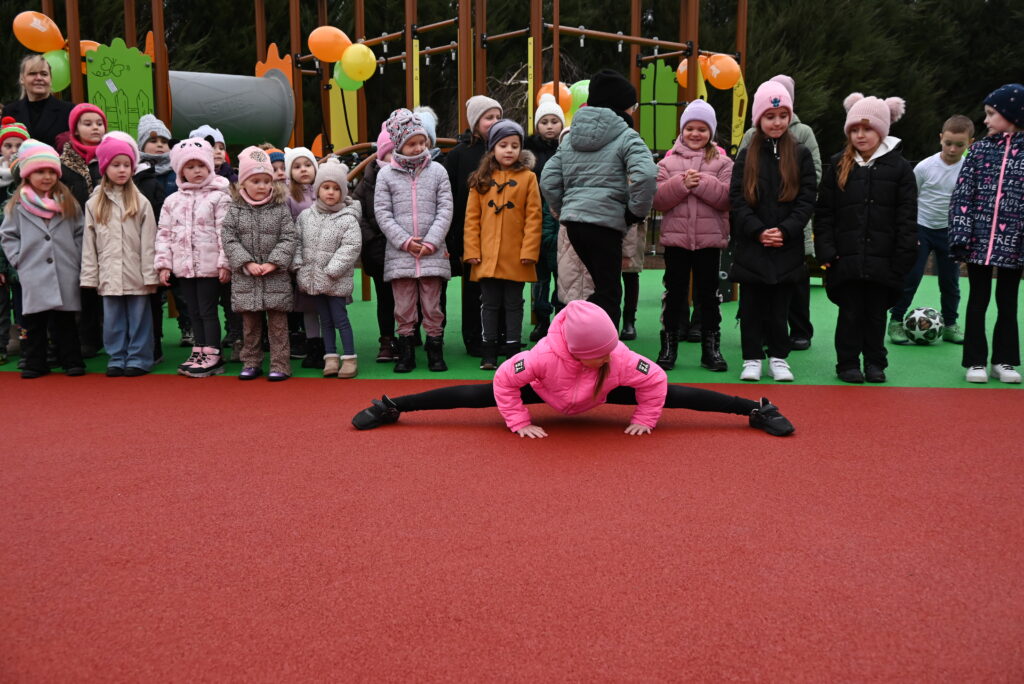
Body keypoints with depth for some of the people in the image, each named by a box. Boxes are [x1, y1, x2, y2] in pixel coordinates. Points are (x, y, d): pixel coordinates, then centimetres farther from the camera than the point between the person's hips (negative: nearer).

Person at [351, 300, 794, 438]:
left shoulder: (619, 359, -36)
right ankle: (390, 407, 1)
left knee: (670, 396, -4)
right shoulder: (545, 356, -41)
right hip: (544, 390, -2)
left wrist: (644, 420, -14)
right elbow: (506, 378, -31)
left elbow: (655, 380, -23)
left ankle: (756, 409, 6)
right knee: (476, 396, -8)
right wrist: (520, 423, -25)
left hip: (600, 395, 2)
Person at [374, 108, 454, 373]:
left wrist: (430, 242, -8)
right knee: (404, 308, 6)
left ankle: (435, 351, 16)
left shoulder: (437, 171, 5)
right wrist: (405, 241, -9)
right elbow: (382, 213, 0)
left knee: (432, 306, 5)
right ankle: (406, 353, 17)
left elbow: (445, 210, 2)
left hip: (433, 252, 0)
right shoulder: (386, 174, 4)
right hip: (399, 253, 0)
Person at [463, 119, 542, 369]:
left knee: (513, 304, 8)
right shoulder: (481, 179, 6)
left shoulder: (528, 177, 0)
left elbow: (533, 217, -4)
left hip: (516, 257, -2)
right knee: (490, 304, 9)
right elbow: (472, 218, 3)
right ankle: (489, 353, 17)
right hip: (487, 256, 2)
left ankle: (513, 353, 16)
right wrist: (472, 250, -5)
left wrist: (529, 250, -11)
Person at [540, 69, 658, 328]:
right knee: (609, 293, 2)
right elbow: (645, 175, -22)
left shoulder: (570, 137, 15)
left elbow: (548, 180, 12)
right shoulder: (626, 137, -6)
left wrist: (562, 210, 18)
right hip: (606, 222, -7)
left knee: (604, 287, 21)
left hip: (573, 220, 7)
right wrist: (637, 211, -10)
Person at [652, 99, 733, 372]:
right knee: (674, 293, 7)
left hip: (709, 239, 0)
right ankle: (668, 346, 17)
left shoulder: (722, 163, 5)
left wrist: (702, 183, -18)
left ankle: (711, 347, 18)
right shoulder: (668, 162, 6)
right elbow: (657, 199, -5)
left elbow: (728, 197, -9)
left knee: (708, 294, 8)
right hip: (675, 237, 0)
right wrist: (682, 183, -17)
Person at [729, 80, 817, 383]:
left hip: (787, 247, 0)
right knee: (752, 306, 5)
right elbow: (737, 199, -2)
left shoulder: (800, 155, 5)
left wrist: (785, 231, -14)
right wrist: (758, 231, -14)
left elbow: (807, 200, -1)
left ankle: (778, 357, 19)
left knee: (780, 306, 7)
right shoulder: (746, 156, 5)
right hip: (750, 247, 0)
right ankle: (752, 358, 14)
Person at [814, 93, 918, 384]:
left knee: (876, 313, 9)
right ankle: (848, 363, 15)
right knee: (850, 313, 4)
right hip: (846, 259, 0)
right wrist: (826, 251, -4)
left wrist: (903, 258, -5)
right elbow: (823, 213, 5)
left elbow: (907, 219, 1)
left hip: (882, 260, 0)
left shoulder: (899, 167, 3)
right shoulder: (838, 166, 6)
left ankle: (875, 363, 21)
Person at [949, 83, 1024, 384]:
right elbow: (962, 194, 1)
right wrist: (961, 234, -8)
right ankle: (976, 361, 12)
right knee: (978, 300, 5)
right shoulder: (979, 149, 5)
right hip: (979, 238, 0)